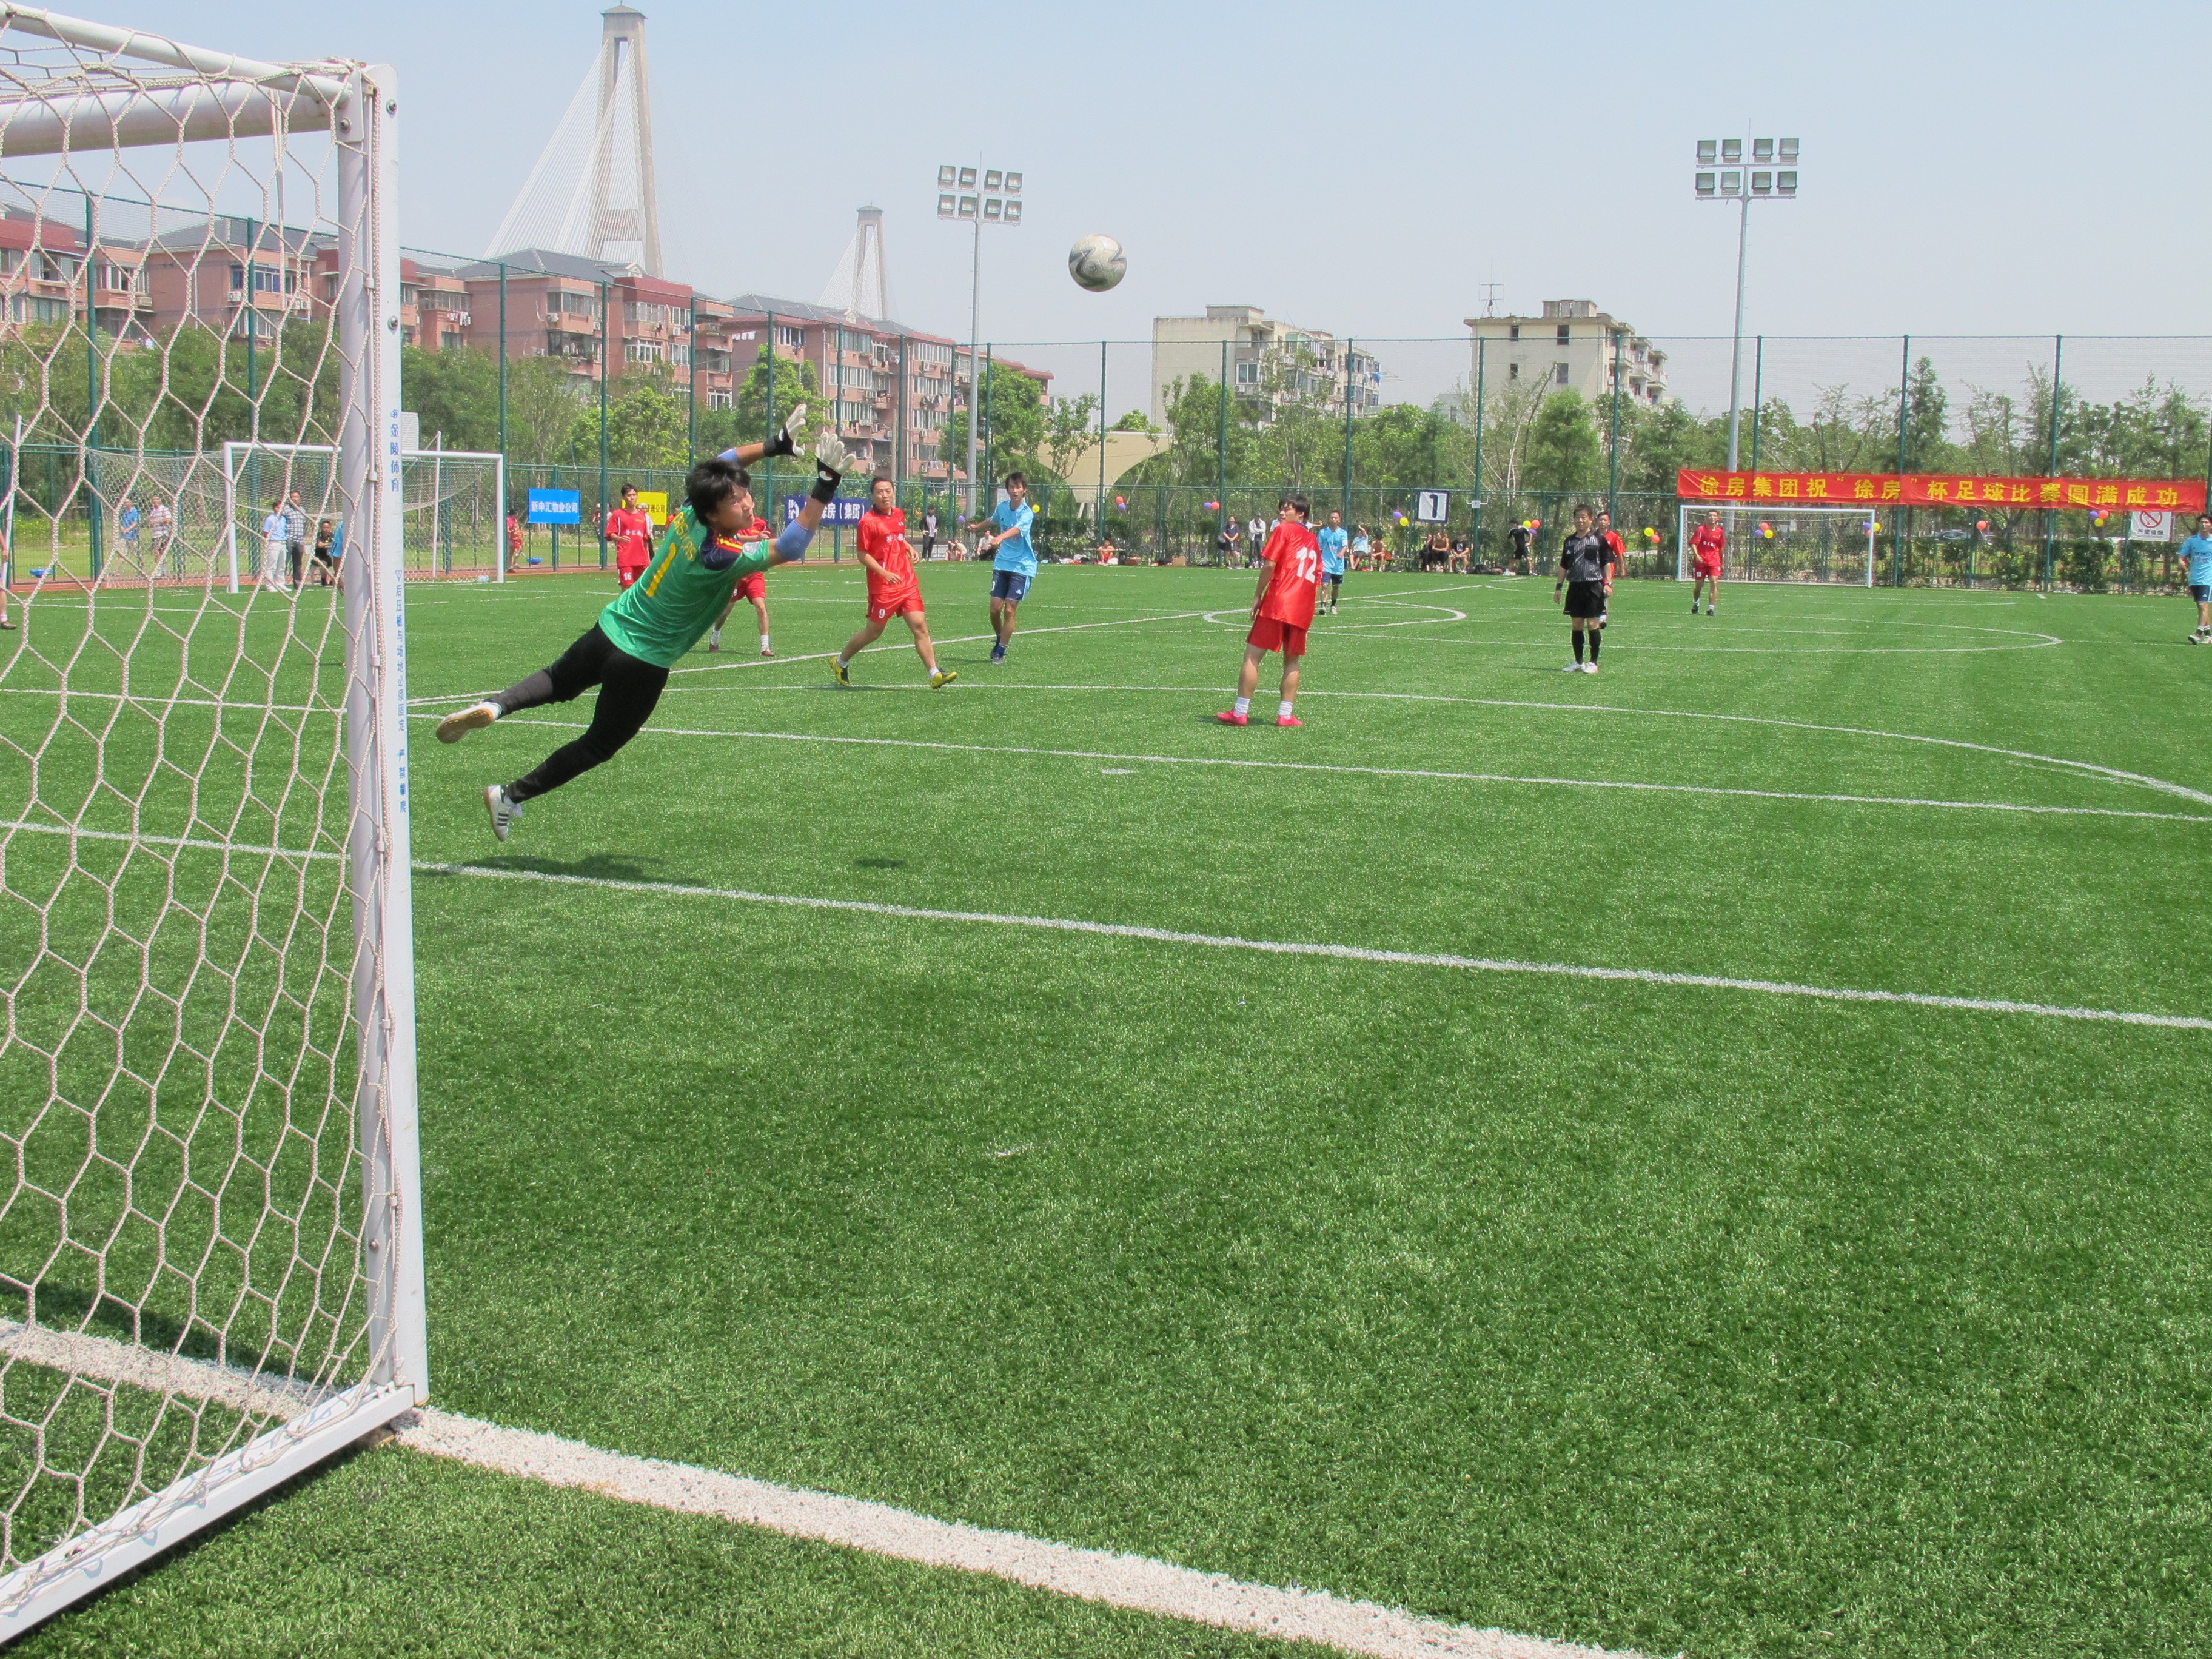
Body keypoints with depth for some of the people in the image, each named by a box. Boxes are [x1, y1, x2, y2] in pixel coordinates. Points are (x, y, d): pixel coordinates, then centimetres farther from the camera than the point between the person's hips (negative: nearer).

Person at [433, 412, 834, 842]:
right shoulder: (723, 556, -28)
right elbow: (788, 548, -34)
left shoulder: (689, 514, -7)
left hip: (608, 629, 6)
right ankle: (510, 797, 16)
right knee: (600, 745, 14)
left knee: (557, 683, 31)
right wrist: (824, 488, -38)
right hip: (643, 664, -6)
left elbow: (720, 464, 10)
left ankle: (495, 706, 4)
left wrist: (772, 446, 4)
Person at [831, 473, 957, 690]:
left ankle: (935, 675, -8)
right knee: (873, 632, 4)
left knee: (920, 627, -5)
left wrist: (910, 549, 11)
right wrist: (885, 573, -21)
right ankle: (840, 663, 25)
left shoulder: (899, 514, 11)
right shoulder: (868, 521, -9)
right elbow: (863, 555, -10)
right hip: (883, 587, -6)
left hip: (907, 583, 6)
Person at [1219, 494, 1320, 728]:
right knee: (1292, 661, 13)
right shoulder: (1313, 540, 19)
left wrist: (1258, 595, -3)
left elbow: (1269, 565, -10)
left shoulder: (1283, 530, 1)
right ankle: (1285, 714, 7)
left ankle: (1240, 713, -4)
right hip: (1302, 611, 6)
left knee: (1253, 656, -2)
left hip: (1277, 603, -6)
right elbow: (1317, 581, 18)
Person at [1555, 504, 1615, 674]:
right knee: (1577, 625, 7)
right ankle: (1578, 662, 15)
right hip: (1575, 587, 4)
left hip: (1593, 587, -4)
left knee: (1592, 624, -4)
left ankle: (1593, 663, 4)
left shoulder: (1599, 539, -2)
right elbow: (1564, 565, 17)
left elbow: (1607, 562, -1)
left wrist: (1608, 583, -9)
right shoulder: (1569, 541, 11)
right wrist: (1559, 586, 13)